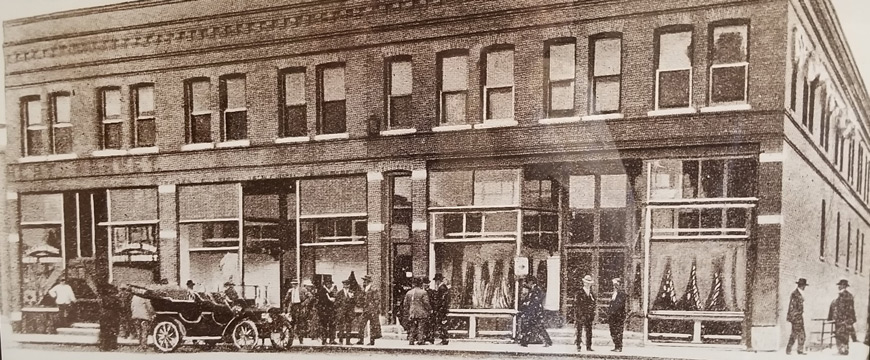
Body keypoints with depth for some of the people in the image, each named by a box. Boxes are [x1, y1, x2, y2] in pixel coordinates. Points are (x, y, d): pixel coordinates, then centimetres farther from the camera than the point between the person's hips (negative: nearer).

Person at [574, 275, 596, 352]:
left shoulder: (592, 293, 12)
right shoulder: (579, 292, -2)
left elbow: (593, 304, 15)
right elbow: (576, 304, -4)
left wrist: (593, 315, 7)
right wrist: (576, 316, -10)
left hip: (589, 315, 4)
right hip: (580, 315, -4)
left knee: (589, 331, 4)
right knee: (579, 330, -2)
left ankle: (588, 347, 9)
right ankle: (578, 346, 2)